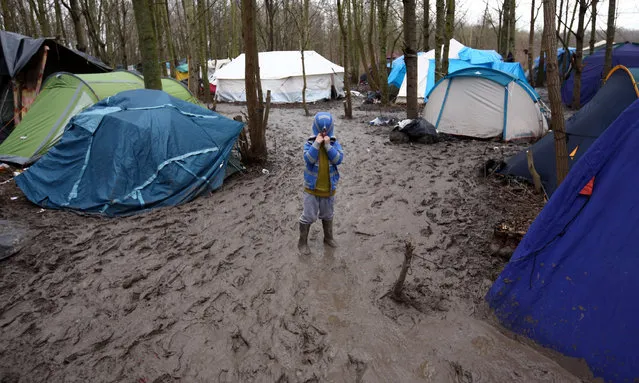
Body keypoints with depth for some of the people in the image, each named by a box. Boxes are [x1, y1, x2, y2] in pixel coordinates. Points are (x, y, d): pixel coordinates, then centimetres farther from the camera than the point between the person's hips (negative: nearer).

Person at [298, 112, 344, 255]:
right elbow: (308, 159, -24)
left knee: (327, 215, 21)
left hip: (329, 187, 2)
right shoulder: (309, 143, -9)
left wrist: (328, 145, -23)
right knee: (308, 216, 4)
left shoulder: (335, 143, -4)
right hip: (312, 187, -2)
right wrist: (317, 144, -27)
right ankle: (302, 242, 20)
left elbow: (338, 159, -18)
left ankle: (328, 237, 41)